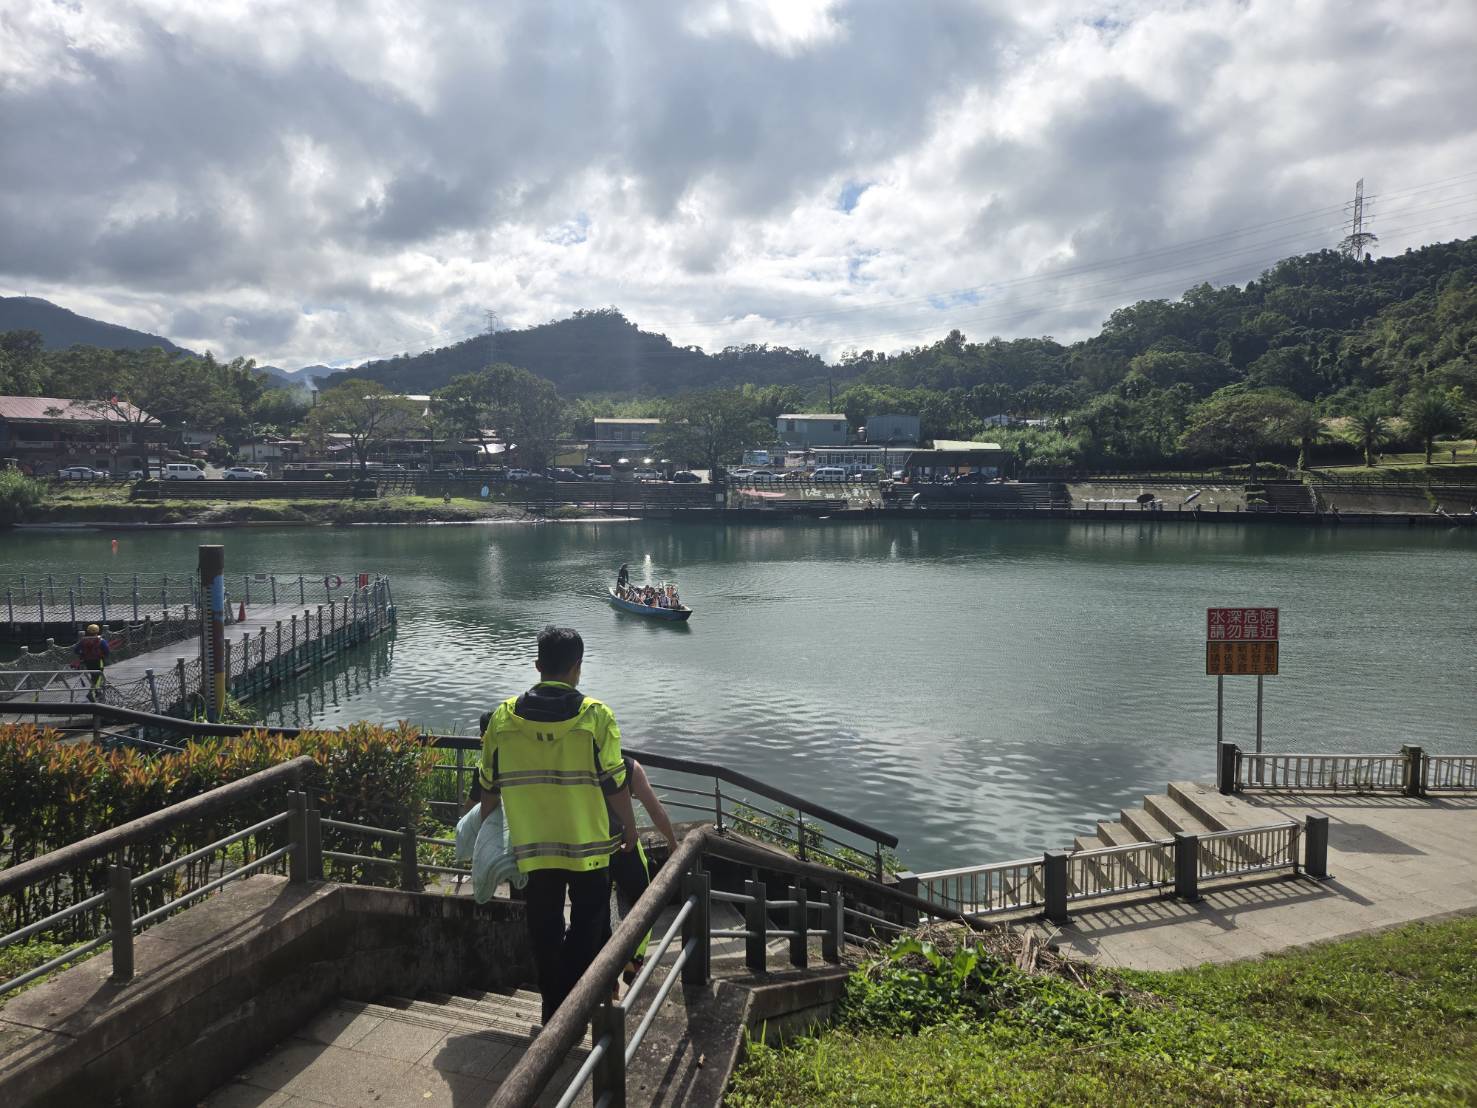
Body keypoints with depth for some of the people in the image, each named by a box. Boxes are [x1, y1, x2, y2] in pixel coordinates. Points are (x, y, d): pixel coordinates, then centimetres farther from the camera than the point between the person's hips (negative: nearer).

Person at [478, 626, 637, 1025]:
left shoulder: (503, 717, -5)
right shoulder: (596, 716, -13)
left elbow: (489, 783, 4)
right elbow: (614, 783, -9)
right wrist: (630, 828, 6)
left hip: (532, 844, 2)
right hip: (588, 842, -2)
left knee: (545, 927, 17)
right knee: (588, 923, 16)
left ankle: (553, 1005, 26)